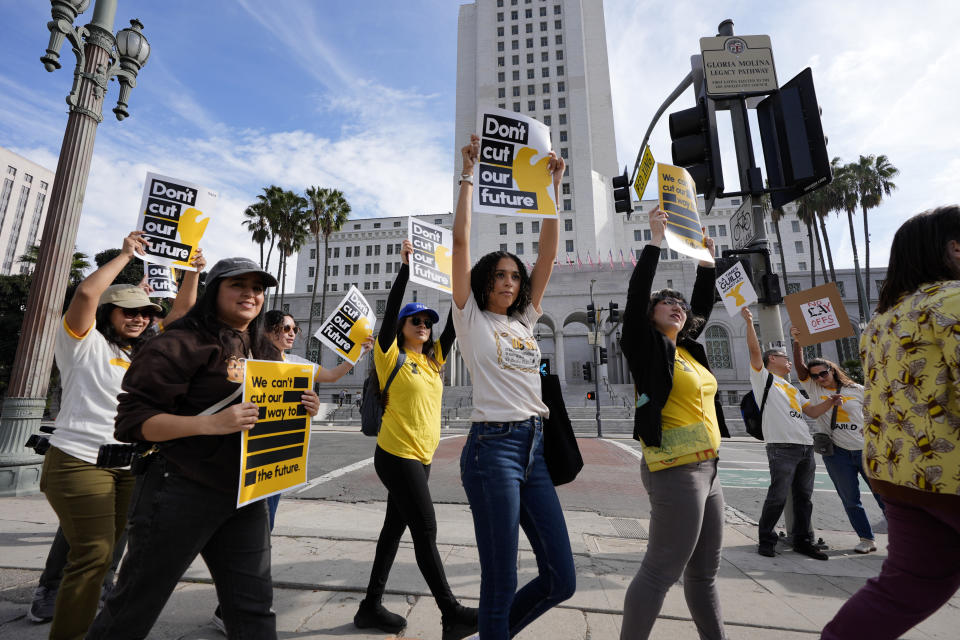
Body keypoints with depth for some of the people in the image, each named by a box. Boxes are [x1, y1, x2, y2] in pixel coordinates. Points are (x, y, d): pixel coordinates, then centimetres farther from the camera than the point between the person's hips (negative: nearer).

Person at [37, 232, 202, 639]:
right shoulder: (85, 342, -3)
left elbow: (181, 313, 11)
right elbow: (86, 293, -20)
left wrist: (193, 271, 3)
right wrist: (125, 256, -11)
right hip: (79, 462, -6)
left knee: (102, 552, 14)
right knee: (94, 553, -8)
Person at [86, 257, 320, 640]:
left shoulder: (266, 351, 10)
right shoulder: (182, 343, -10)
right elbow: (132, 419, -15)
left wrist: (302, 409, -3)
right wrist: (210, 423, -29)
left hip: (246, 495, 6)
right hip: (180, 492, -6)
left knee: (253, 609, 13)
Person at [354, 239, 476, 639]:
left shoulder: (433, 360, 9)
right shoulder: (392, 356, -6)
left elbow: (455, 321, 6)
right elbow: (390, 309, -17)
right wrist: (405, 266, -16)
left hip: (421, 456, 7)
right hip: (396, 455, -7)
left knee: (394, 528, 16)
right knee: (426, 532, -2)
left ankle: (371, 607, 31)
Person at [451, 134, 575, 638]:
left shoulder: (525, 319, 14)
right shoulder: (471, 318, 1)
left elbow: (548, 253, 11)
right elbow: (461, 241, -5)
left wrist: (554, 187, 10)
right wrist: (468, 175, -2)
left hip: (535, 448, 7)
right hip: (492, 447, -6)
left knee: (561, 579, 13)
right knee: (501, 585, 4)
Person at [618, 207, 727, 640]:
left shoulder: (687, 348, 13)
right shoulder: (648, 346, -7)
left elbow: (704, 305, 25)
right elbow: (636, 296, -17)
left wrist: (706, 261, 22)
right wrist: (655, 241, -13)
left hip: (705, 468, 9)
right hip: (675, 470, -8)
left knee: (704, 571, 19)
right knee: (662, 570, -3)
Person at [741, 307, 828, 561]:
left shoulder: (792, 388, 27)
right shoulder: (763, 377, 3)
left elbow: (811, 411, 24)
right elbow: (755, 350, -10)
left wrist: (830, 402, 9)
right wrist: (749, 322, -17)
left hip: (806, 446, 8)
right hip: (781, 446, -8)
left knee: (804, 496, 12)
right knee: (777, 496, -6)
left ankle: (802, 540, 24)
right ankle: (766, 540, 7)